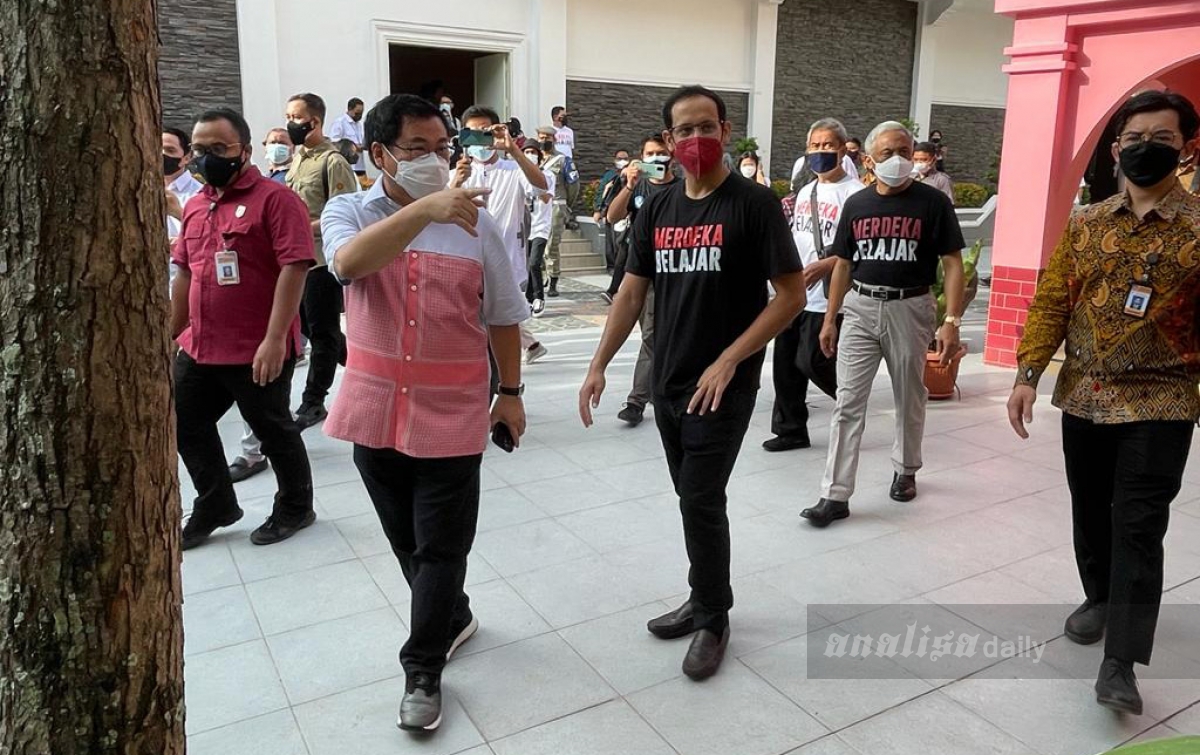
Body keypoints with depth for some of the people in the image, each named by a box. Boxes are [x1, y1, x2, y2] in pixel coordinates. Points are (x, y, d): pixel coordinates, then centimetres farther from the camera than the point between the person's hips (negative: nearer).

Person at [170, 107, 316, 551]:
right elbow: (186, 272, 20)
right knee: (184, 424, 17)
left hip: (258, 351, -8)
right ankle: (216, 505, 36)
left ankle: (295, 508, 29)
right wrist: (172, 332, 22)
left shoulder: (274, 199, -13)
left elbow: (295, 267, -21)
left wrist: (275, 338, -26)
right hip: (199, 348, 8)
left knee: (273, 431, 8)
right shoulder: (195, 206, 12)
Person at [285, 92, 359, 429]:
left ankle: (313, 403, 10)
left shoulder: (333, 162, -12)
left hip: (322, 259, -9)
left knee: (321, 332, 2)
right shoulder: (297, 158, 14)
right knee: (309, 326, 16)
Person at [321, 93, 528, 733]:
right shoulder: (348, 212, -2)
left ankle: (423, 669, 19)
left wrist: (510, 393, 8)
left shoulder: (477, 223, -1)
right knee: (406, 540, 17)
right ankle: (453, 617, 40)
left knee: (440, 547, 3)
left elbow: (502, 318, 7)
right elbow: (350, 261, -28)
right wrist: (424, 208, -40)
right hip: (375, 407, 2)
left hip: (451, 413, -1)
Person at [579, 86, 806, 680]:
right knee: (694, 499, 15)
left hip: (724, 386, -5)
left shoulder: (753, 203, -9)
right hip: (667, 384, 6)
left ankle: (713, 621, 16)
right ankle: (704, 599, 32)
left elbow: (792, 296, -12)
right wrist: (599, 366, 3)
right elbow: (632, 292, 10)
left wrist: (727, 362, -18)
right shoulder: (656, 210, 7)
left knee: (702, 501, -3)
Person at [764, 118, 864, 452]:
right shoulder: (804, 192, 16)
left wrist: (825, 266, -26)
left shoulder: (855, 193, -10)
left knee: (812, 362, -7)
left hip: (827, 296, -8)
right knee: (785, 365, 9)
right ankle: (791, 430, 23)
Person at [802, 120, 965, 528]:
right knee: (848, 402, -3)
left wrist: (952, 321, -14)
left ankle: (905, 470, 37)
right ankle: (836, 495, 0)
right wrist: (830, 319, 8)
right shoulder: (856, 204, 5)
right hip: (860, 308, 2)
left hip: (909, 309, -2)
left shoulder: (933, 202, -3)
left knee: (909, 398, 14)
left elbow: (952, 264, -5)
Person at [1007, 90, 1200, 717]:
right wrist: (1028, 374, -4)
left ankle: (1121, 660, 2)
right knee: (1091, 512, 17)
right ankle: (1100, 597, 40)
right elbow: (1051, 301, 3)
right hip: (1084, 396, 4)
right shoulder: (1084, 224, 4)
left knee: (1138, 525, -4)